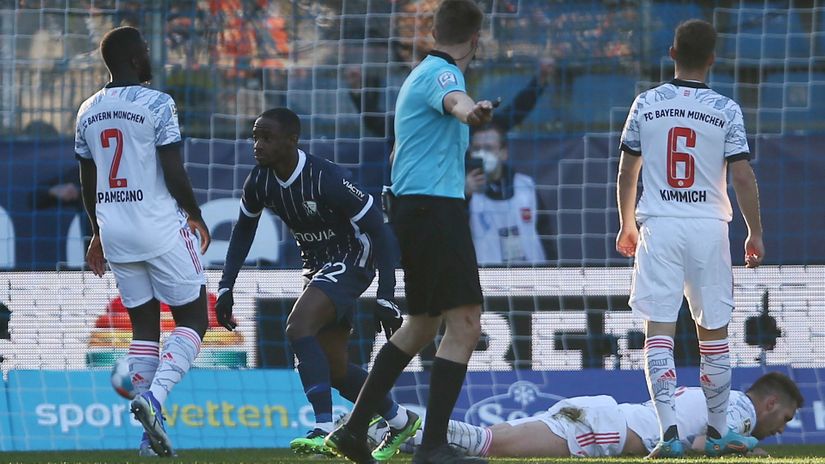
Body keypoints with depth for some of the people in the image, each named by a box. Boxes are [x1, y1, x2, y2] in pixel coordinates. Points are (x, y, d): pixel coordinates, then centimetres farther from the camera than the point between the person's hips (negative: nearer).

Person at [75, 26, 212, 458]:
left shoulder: (89, 111, 8)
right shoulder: (157, 104, -11)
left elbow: (86, 182, 14)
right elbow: (173, 173, -13)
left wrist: (97, 232, 25)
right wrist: (195, 215, 2)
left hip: (114, 227, 6)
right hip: (160, 224, -6)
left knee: (144, 325, 12)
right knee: (192, 319, 5)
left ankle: (151, 433, 5)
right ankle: (154, 396, -18)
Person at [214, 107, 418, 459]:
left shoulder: (328, 180, -28)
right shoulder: (259, 181, -7)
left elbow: (380, 232, -24)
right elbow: (243, 231, 12)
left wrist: (385, 298, -27)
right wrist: (226, 286, 4)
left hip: (351, 260, -8)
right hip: (317, 265, 8)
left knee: (298, 327, -28)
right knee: (333, 368, 10)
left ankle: (324, 431, -31)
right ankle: (401, 421, 31)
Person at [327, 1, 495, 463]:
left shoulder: (421, 74, 21)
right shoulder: (442, 74, -11)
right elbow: (453, 99, -38)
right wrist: (471, 111, -60)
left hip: (411, 207, 11)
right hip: (436, 206, -11)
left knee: (422, 325, 21)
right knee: (464, 325, -15)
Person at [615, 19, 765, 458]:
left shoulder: (646, 104, 1)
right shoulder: (725, 110, -3)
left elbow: (626, 172, 7)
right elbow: (743, 177, -6)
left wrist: (626, 225, 21)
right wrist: (755, 233, 4)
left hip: (659, 225, 0)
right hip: (708, 227, 0)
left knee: (659, 331, -4)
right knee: (713, 331, 12)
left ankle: (669, 429, -17)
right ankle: (717, 431, 19)